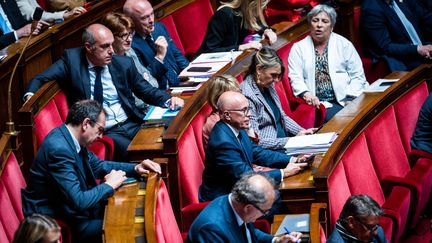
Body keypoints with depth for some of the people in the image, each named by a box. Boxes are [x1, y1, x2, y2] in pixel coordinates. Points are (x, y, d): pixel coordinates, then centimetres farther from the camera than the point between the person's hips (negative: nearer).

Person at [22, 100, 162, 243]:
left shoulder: (71, 139, 0)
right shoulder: (59, 148, -27)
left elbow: (98, 165, 18)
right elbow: (78, 202, -29)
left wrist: (135, 169, 6)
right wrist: (109, 185, -14)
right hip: (54, 219, -9)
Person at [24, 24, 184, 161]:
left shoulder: (124, 64, 8)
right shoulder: (72, 60, 1)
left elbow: (146, 91, 17)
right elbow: (39, 79, 2)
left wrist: (168, 100, -1)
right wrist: (30, 96, -19)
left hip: (132, 124, 4)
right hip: (103, 133, -4)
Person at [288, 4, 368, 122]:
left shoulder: (344, 44, 13)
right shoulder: (298, 48, 12)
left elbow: (357, 76, 9)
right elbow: (296, 78, 1)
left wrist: (351, 98, -8)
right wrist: (306, 94, -19)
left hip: (344, 99, 1)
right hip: (319, 102, -1)